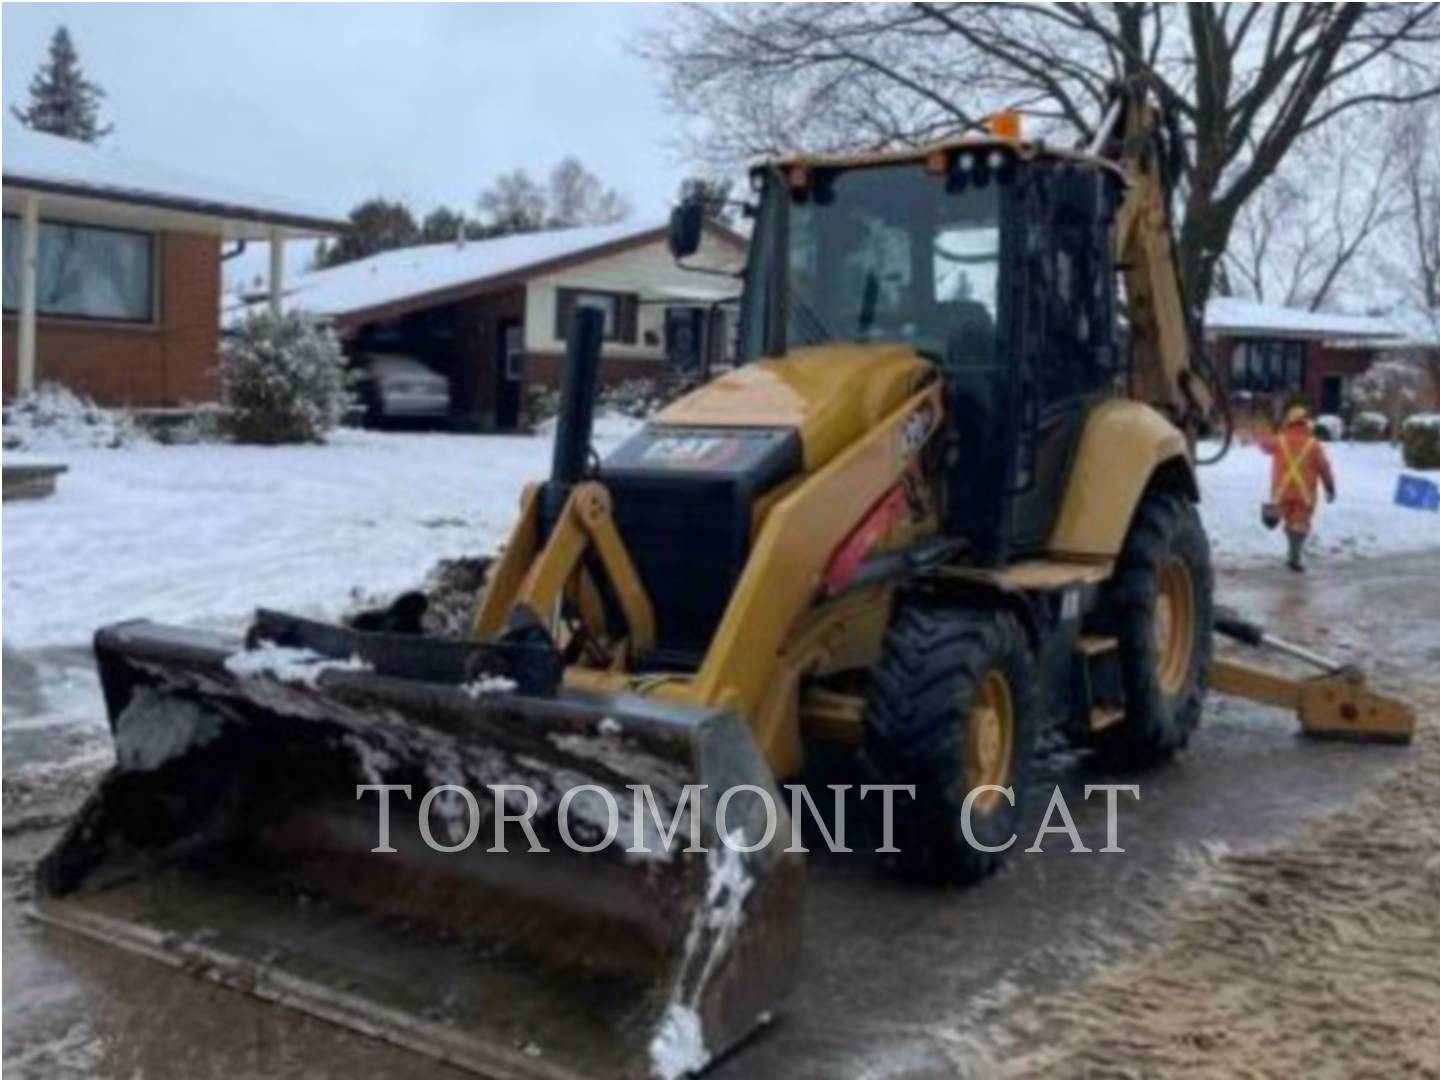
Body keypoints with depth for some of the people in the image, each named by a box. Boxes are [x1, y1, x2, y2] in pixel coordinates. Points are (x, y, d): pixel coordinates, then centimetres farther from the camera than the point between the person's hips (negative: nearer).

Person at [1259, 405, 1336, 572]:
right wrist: (1330, 489, 9)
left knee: (1290, 522, 18)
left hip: (1283, 491, 3)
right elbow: (1324, 468, -1)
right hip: (1304, 492, -3)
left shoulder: (1279, 441, 2)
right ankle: (1294, 557, -13)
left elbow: (1264, 444, 25)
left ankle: (1295, 554, 22)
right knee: (1300, 524, -1)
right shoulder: (1313, 444, -4)